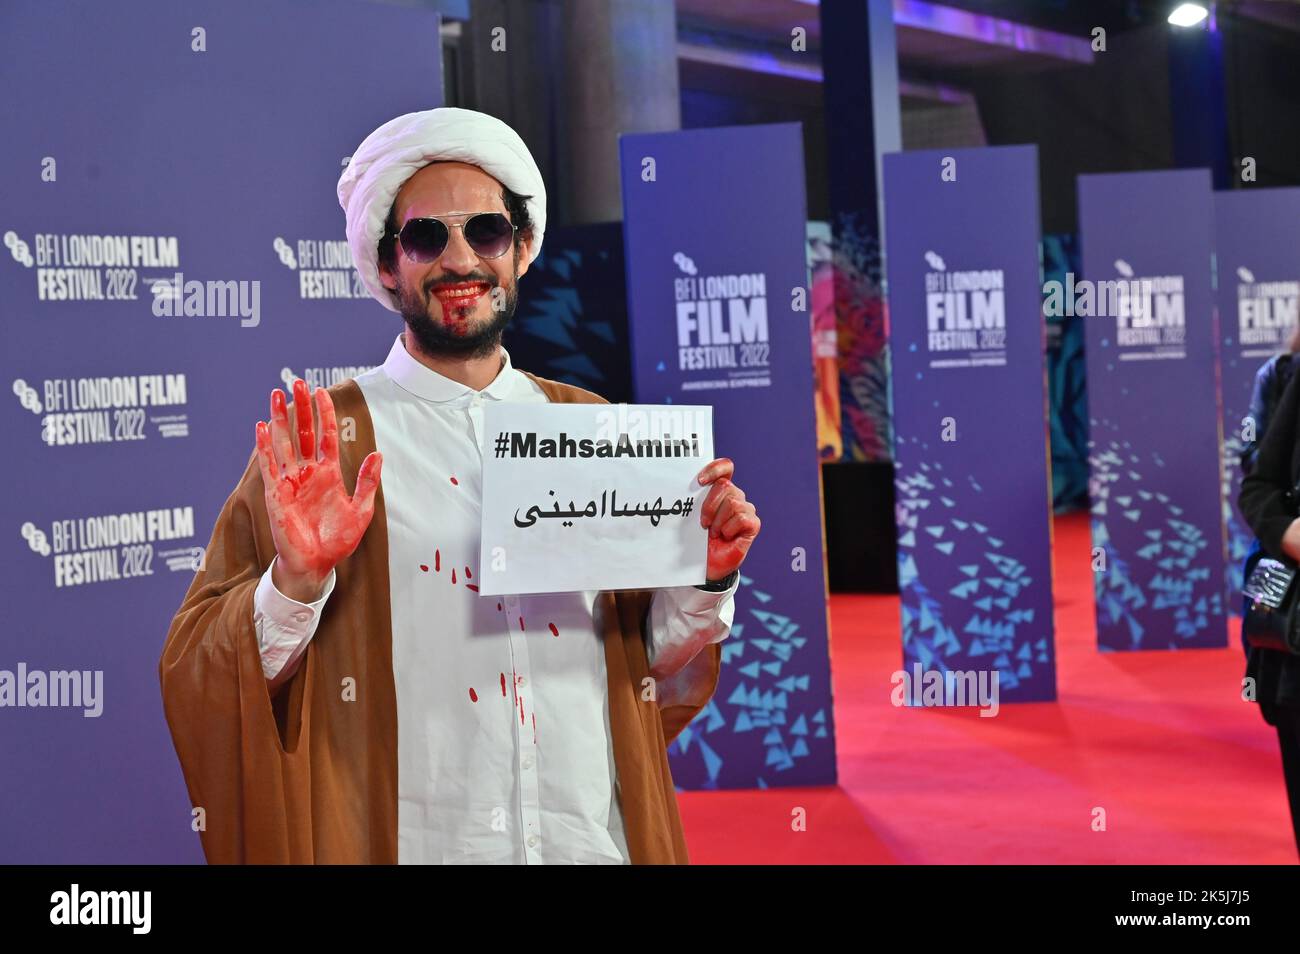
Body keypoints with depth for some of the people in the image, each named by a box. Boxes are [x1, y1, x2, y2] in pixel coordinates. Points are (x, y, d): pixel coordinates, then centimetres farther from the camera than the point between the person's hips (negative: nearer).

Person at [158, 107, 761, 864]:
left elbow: (656, 674, 11)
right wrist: (296, 582, -24)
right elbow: (197, 682, -8)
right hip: (404, 842, -3)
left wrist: (709, 578, -6)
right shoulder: (316, 443, -3)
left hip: (594, 838, 3)